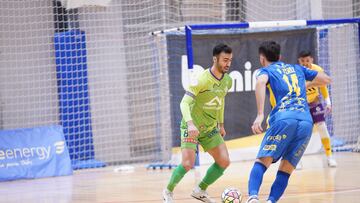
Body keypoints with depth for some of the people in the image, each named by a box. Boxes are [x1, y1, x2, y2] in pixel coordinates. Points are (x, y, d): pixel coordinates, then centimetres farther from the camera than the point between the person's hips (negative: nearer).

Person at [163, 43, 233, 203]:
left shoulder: (227, 81, 0)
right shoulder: (202, 79, -23)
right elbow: (184, 103, -28)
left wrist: (221, 124, 21)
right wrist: (190, 123, -42)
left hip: (210, 128, 7)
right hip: (192, 127, -7)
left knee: (224, 162, -2)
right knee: (188, 164, -20)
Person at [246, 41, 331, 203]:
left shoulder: (266, 71, 16)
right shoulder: (297, 69, 29)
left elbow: (261, 82, -10)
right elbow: (326, 79, 36)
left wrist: (260, 115, -17)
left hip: (283, 118, -4)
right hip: (306, 121, 4)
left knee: (262, 162, -7)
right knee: (286, 170, 8)